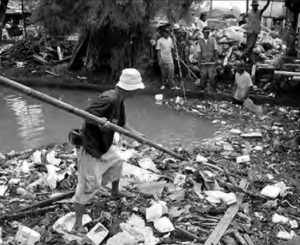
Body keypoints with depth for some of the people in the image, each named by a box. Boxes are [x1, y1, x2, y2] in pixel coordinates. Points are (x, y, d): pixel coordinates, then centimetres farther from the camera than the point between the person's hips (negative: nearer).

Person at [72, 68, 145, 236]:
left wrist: (137, 135, 14)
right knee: (88, 184, -4)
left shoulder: (119, 101, 4)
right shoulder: (109, 99, -27)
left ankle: (115, 192, 56)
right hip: (92, 148, -10)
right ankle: (78, 225, 7)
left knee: (117, 161, 31)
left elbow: (122, 124, 17)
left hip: (105, 145, 10)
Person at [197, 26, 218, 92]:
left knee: (212, 77, -2)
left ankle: (214, 89, 12)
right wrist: (199, 62, 0)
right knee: (203, 76, 2)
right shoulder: (200, 41, 4)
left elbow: (215, 50, 7)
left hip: (211, 62, 0)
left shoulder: (213, 40, 4)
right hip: (203, 62, 0)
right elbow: (199, 53, 3)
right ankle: (202, 89, 17)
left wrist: (216, 59, 3)